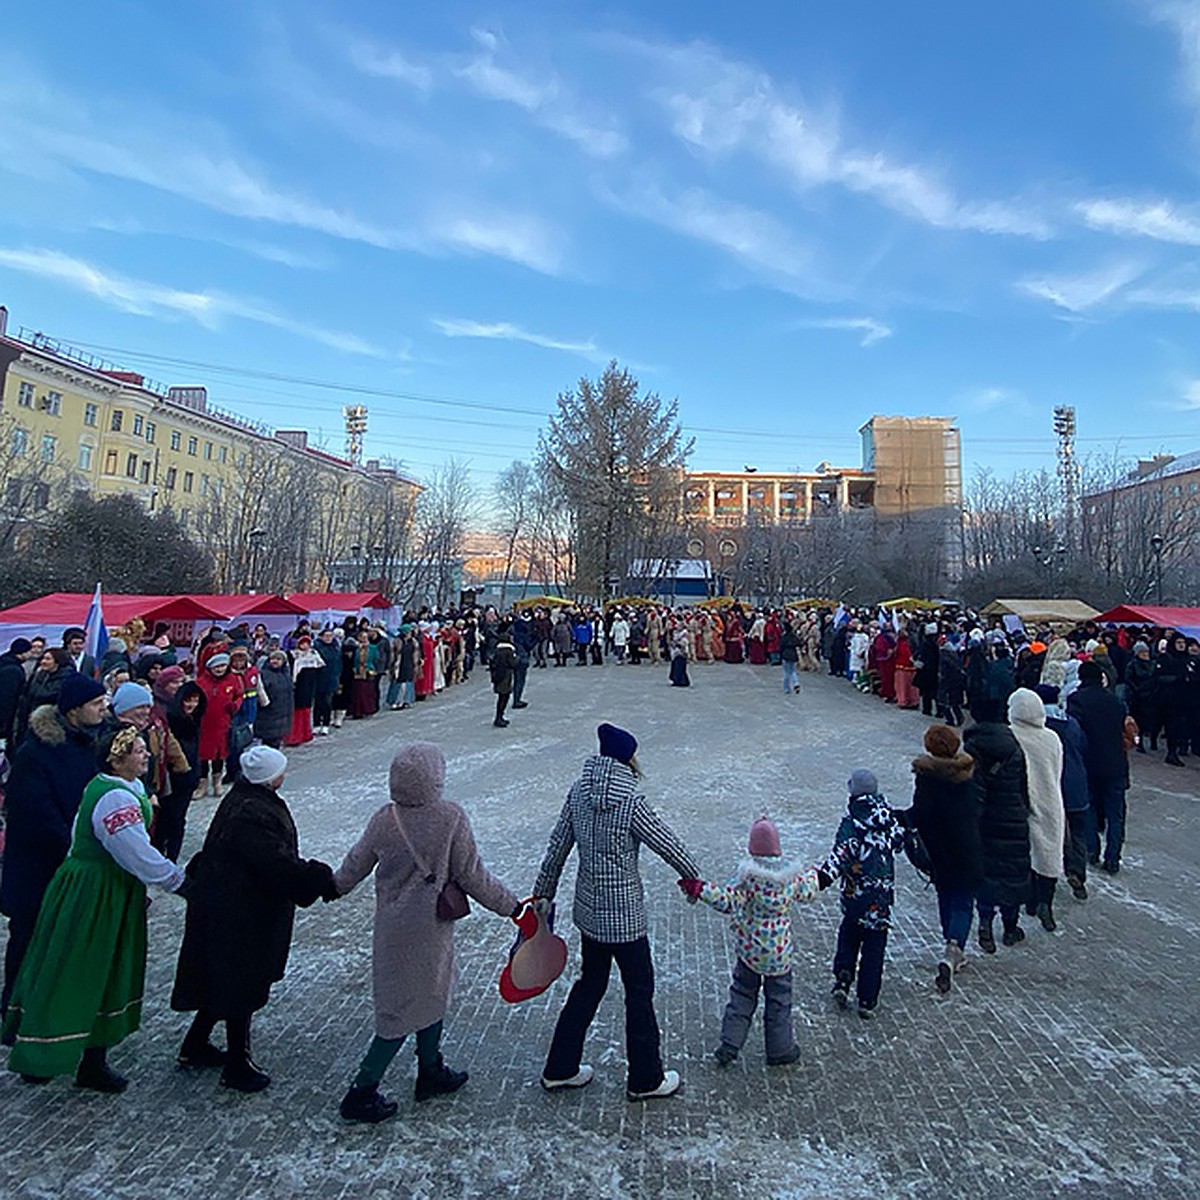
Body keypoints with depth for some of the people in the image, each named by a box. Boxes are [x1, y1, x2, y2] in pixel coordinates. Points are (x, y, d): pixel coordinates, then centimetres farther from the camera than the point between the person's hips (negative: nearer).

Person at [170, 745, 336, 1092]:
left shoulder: (241, 798, 0)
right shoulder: (255, 816, -30)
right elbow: (280, 866, -31)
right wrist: (324, 881, -24)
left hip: (223, 905, 10)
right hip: (240, 916, -10)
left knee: (224, 980, 25)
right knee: (242, 985, 7)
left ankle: (195, 1046, 43)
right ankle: (237, 1066, 25)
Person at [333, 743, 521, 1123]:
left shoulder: (384, 820, -8)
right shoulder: (450, 819, -22)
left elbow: (354, 866, 6)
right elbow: (472, 877, -16)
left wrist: (330, 887, 28)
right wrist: (513, 907, -4)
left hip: (391, 928, 6)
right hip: (427, 931, -6)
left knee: (432, 996, 25)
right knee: (406, 1012, 11)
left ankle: (431, 1073, 41)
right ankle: (361, 1093, 19)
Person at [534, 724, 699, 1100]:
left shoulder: (579, 791, -4)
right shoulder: (629, 802, -25)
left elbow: (557, 847, 3)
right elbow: (668, 844, -15)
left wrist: (543, 895, 13)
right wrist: (693, 877, 4)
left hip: (587, 908, 7)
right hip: (622, 915, -7)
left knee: (591, 981, 24)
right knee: (640, 990, 13)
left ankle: (559, 1068, 36)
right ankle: (645, 1079, 32)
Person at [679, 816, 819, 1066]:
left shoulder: (747, 873, -18)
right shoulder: (792, 873, -9)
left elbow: (728, 901, -22)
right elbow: (808, 893, 10)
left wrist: (699, 889, -22)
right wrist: (812, 874, 30)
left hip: (749, 949, -1)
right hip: (780, 952, 1)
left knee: (742, 996, 16)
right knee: (779, 999, 17)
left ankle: (729, 1045, 20)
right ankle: (780, 1050, 28)